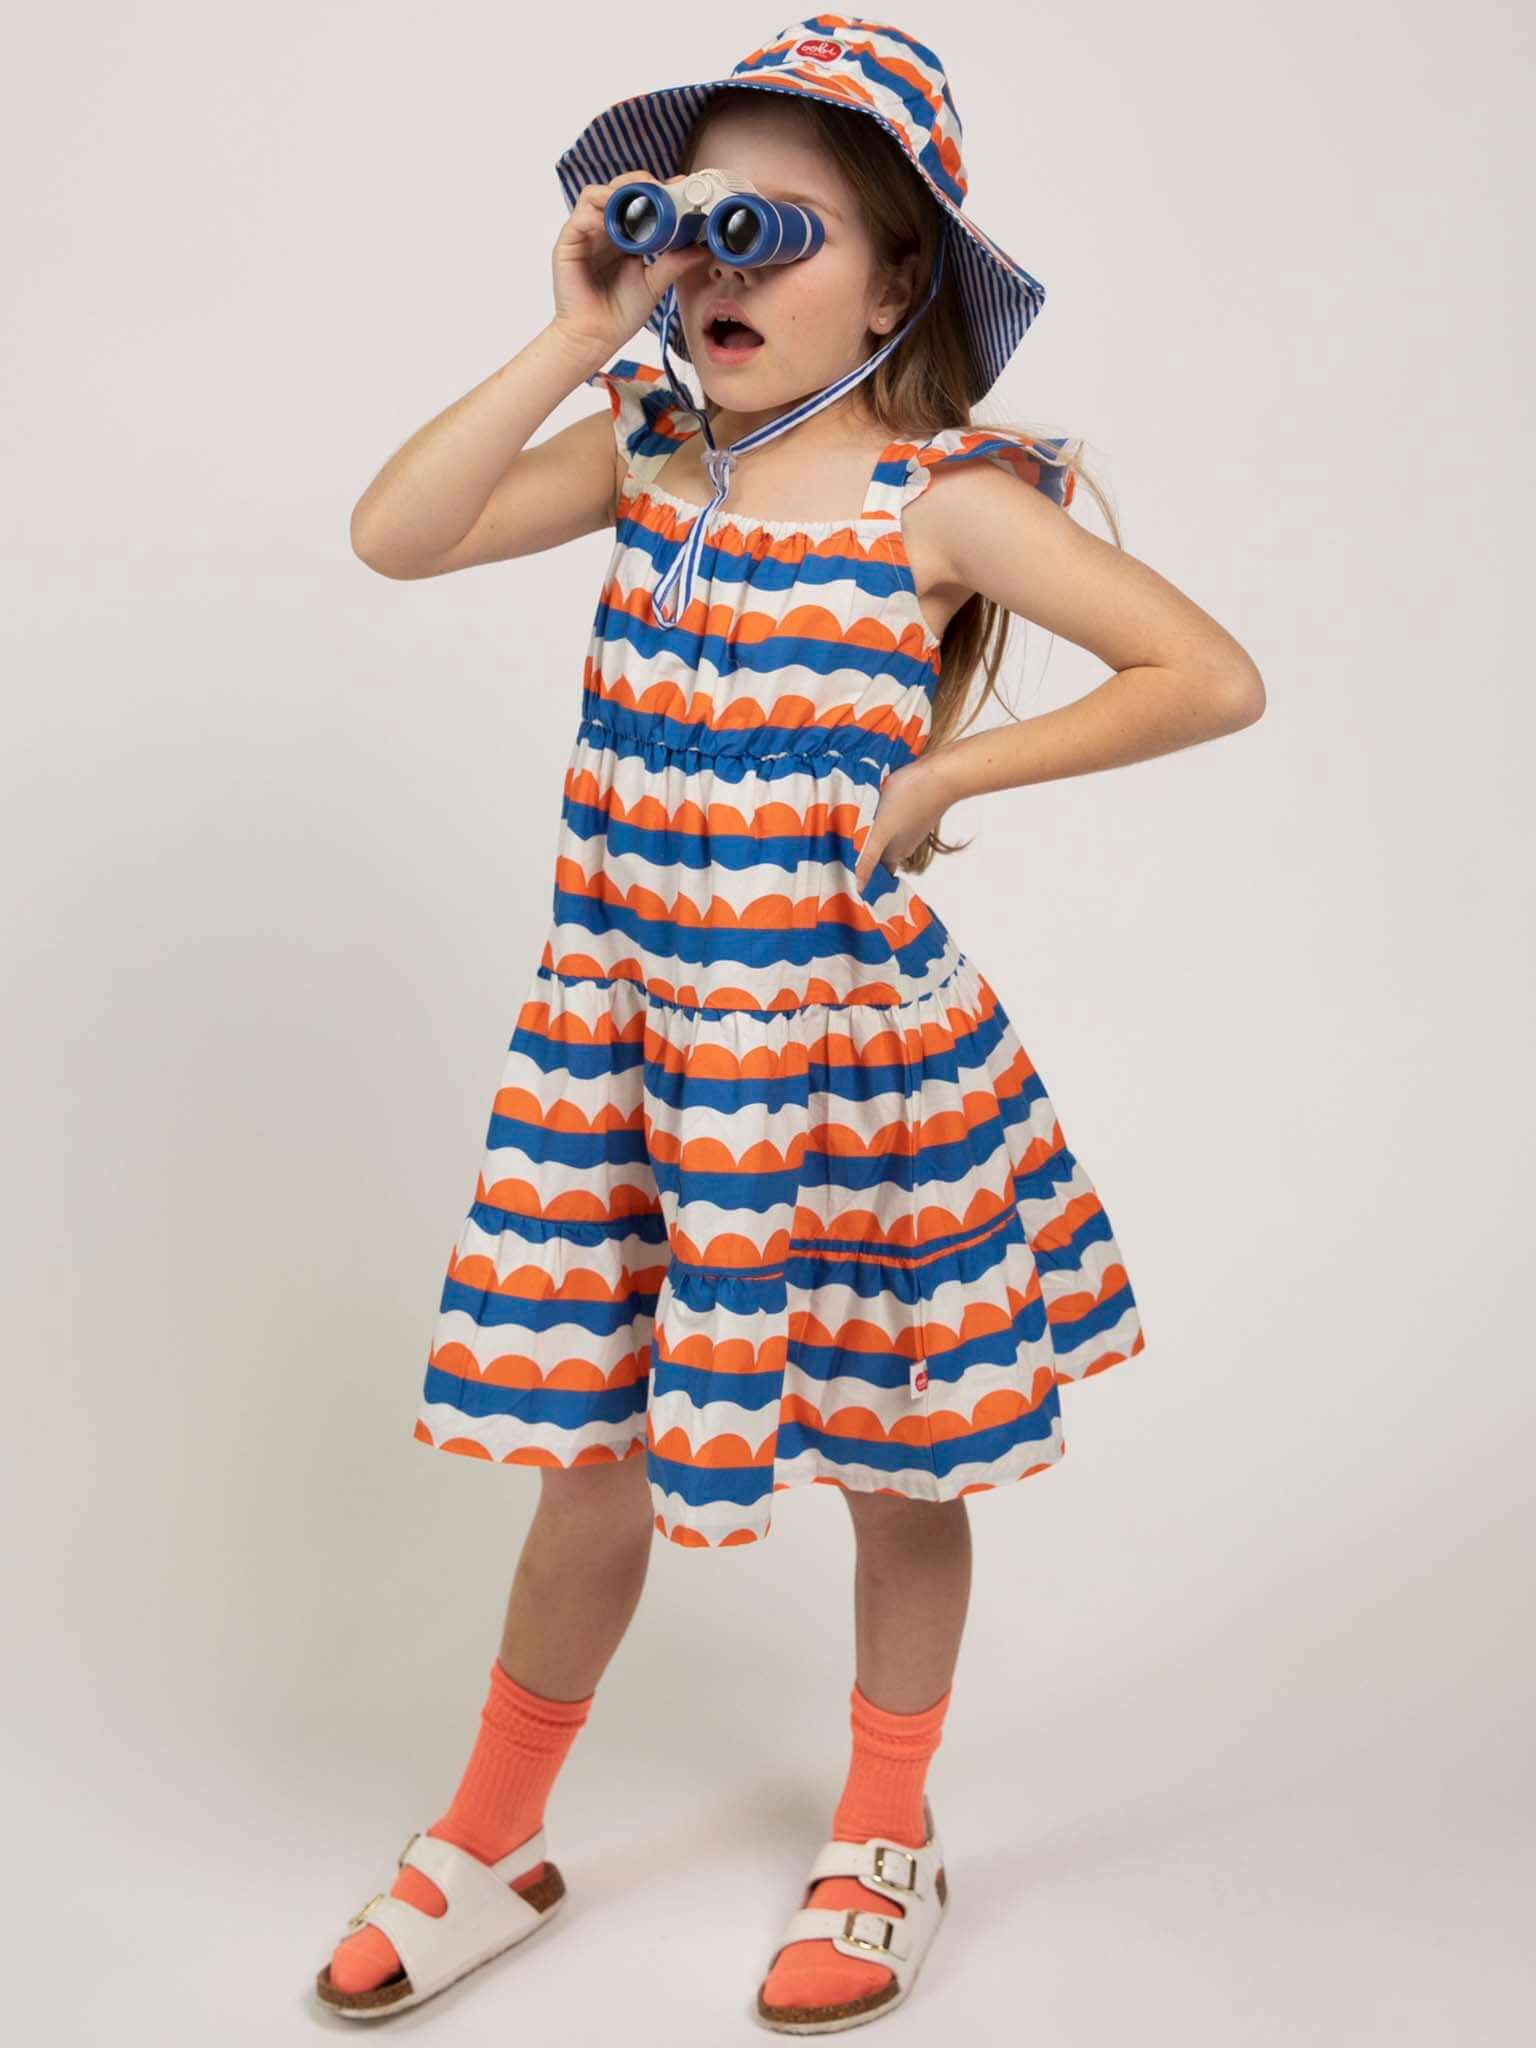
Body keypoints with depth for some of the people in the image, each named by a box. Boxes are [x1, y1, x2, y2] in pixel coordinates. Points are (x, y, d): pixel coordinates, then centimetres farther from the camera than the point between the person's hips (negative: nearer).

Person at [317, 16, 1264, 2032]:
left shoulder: (944, 498, -10)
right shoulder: (643, 451, 1)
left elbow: (1215, 676, -12)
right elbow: (395, 536, -11)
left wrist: (945, 773, -12)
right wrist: (576, 338, -13)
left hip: (848, 1046, -2)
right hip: (626, 1039, 3)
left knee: (893, 1456, 14)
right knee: (591, 1459, 10)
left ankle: (885, 1849, 36)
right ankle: (492, 1844, 32)